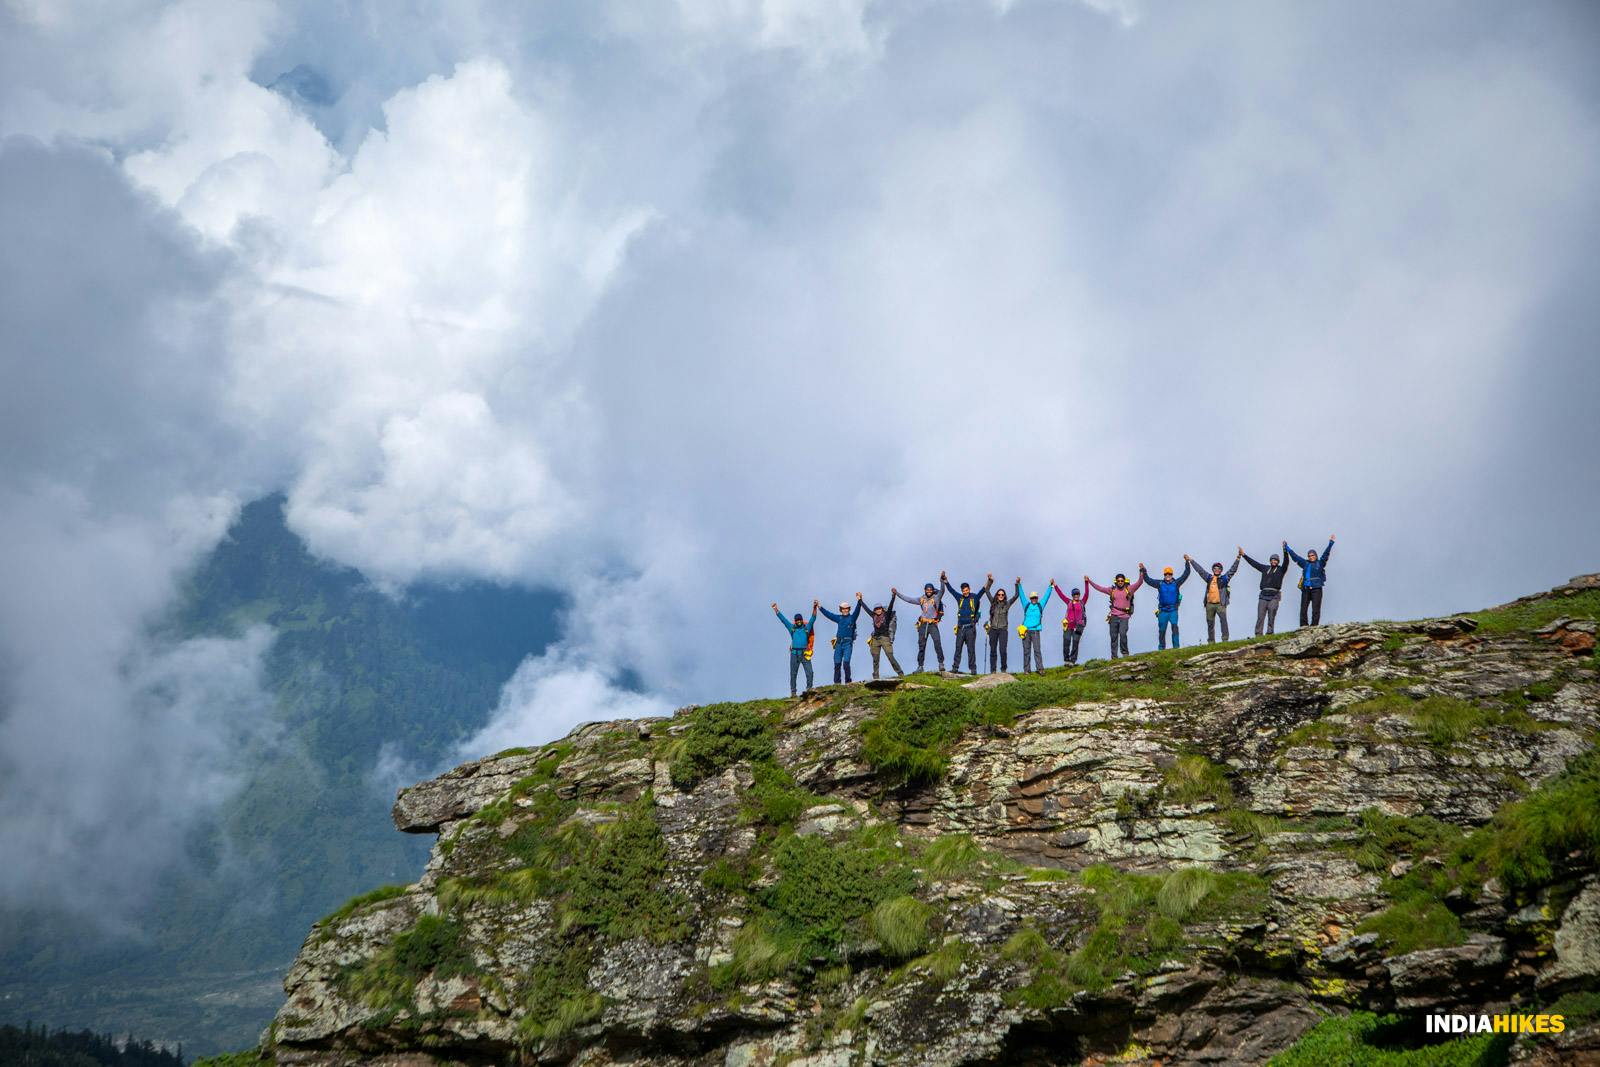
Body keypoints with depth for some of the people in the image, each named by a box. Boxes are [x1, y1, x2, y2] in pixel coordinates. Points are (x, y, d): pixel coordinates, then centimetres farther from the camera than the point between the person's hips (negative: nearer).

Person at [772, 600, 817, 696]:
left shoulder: (807, 628, 8)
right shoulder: (792, 628, 10)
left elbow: (813, 618, 0)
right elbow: (782, 618, 9)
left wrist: (814, 608, -14)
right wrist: (775, 609, 4)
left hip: (805, 654, -1)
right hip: (794, 653, 1)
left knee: (809, 672, -9)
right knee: (793, 674, 3)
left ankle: (809, 689, 2)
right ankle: (793, 692, 8)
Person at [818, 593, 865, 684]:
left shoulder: (852, 617, 2)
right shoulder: (839, 618, 15)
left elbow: (857, 610, -14)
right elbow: (828, 614, 19)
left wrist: (859, 601, -31)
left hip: (848, 643, -4)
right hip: (839, 643, 5)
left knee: (846, 662, -14)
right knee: (837, 663, 5)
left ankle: (848, 681, -6)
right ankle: (836, 682, 11)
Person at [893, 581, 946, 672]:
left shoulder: (936, 598, 0)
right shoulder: (921, 600, 10)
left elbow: (942, 592, -16)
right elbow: (908, 599, 13)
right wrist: (897, 593, 13)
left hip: (933, 624, -4)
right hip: (923, 624, 4)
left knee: (937, 643, -18)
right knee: (921, 646, 5)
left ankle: (941, 664, -16)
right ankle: (920, 665, 11)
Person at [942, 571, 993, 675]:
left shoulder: (975, 597, 4)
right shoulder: (959, 598, 11)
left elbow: (983, 590, -4)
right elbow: (950, 589, 10)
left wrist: (989, 581, -18)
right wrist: (944, 579, 2)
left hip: (970, 627, -3)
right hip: (961, 627, 3)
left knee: (971, 649, 0)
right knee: (958, 648, 1)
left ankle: (973, 669, 2)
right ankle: (955, 667, 1)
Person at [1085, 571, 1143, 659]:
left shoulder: (1129, 589, 3)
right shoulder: (1112, 590, 9)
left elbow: (1139, 582, -6)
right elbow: (1099, 588, 13)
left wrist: (1141, 572, -19)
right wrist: (1088, 582, 11)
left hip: (1124, 617, -3)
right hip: (1114, 616, 3)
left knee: (1122, 633, -20)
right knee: (1114, 637, 4)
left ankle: (1125, 652, -4)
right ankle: (1114, 656, 10)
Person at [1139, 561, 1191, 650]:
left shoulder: (1176, 583, 5)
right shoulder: (1160, 584, 7)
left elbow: (1186, 574, 3)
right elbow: (1148, 580, 11)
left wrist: (1187, 562, -2)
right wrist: (1143, 571, 5)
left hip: (1173, 610, -2)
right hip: (1163, 611, 2)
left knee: (1174, 626, -19)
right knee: (1162, 630, 5)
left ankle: (1176, 646, -19)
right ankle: (1161, 648, 15)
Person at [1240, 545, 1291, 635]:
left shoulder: (1281, 569, 10)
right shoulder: (1265, 568, 20)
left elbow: (1286, 563, -7)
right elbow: (1253, 563, 24)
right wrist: (1244, 555, 26)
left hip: (1274, 596, -3)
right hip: (1263, 596, 3)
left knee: (1271, 617, -6)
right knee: (1260, 617, -4)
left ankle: (1269, 633, -5)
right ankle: (1258, 634, -7)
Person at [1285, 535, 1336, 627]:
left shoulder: (1320, 563, 8)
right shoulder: (1305, 563, 16)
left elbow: (1326, 554, 1)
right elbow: (1294, 556, 22)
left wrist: (1330, 543, -6)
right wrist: (1286, 548, 26)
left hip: (1316, 589, -4)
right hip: (1305, 589, 4)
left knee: (1316, 609, -7)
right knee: (1303, 609, 0)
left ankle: (1314, 626, -9)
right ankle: (1303, 627, 2)